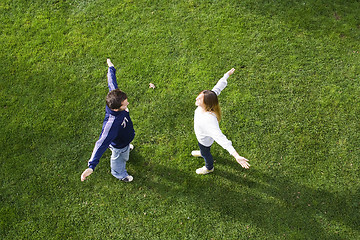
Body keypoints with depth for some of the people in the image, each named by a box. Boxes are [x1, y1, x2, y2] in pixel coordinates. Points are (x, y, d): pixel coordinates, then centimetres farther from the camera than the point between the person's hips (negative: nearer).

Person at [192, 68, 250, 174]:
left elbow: (222, 139, -56)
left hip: (205, 140, -6)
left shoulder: (209, 120, -50)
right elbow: (218, 87, -15)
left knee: (206, 153, 27)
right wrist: (227, 75, 3)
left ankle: (209, 168, 60)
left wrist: (236, 156, -63)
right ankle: (202, 152, 74)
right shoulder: (207, 99, -32)